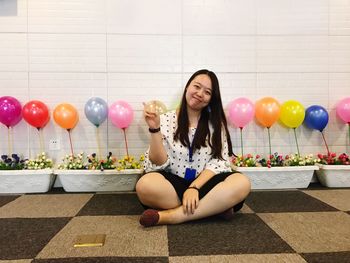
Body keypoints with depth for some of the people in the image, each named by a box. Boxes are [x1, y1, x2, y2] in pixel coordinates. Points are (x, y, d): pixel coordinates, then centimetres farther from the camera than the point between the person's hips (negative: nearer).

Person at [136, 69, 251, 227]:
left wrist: (194, 187, -18)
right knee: (145, 184, -33)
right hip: (173, 184, -1)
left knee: (242, 183, -27)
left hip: (203, 183, 2)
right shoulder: (166, 120, 1)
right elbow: (158, 164, -4)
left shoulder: (216, 123, 7)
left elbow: (219, 161, -3)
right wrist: (155, 129, -18)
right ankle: (214, 207, -21)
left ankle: (171, 216, -26)